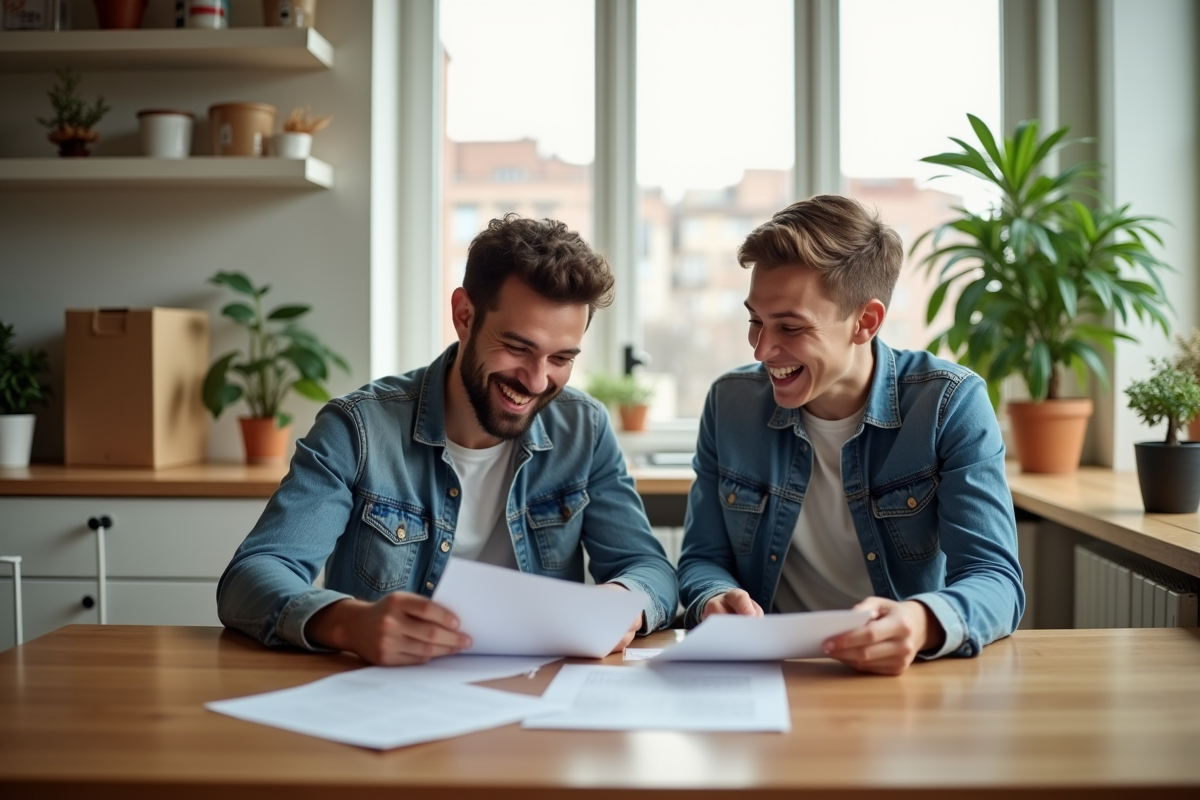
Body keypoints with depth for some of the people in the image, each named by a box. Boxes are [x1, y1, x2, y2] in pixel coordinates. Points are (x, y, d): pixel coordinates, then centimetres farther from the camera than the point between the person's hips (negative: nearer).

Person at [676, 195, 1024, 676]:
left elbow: (996, 580, -15)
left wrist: (923, 625, -38)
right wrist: (716, 600, -19)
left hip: (904, 676, -3)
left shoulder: (949, 406, -9)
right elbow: (703, 559, 6)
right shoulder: (730, 404, 1)